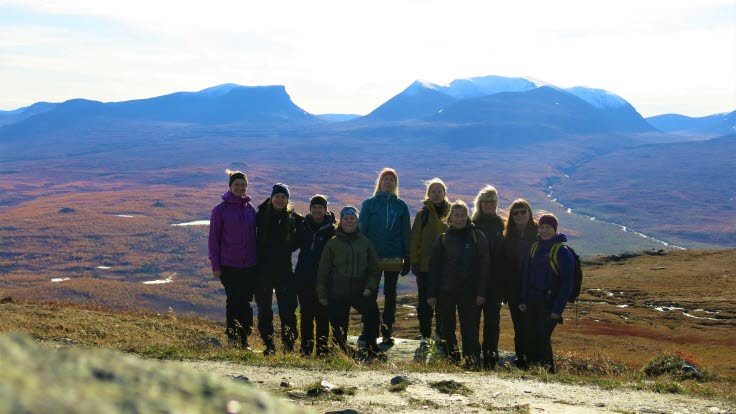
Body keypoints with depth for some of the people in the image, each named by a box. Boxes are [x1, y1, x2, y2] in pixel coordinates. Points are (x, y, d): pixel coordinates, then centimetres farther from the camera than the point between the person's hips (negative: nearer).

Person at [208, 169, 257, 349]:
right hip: (229, 265, -3)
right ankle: (233, 339, 12)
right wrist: (215, 266, -7)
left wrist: (257, 260, 10)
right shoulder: (221, 209, -4)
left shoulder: (250, 208, 8)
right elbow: (213, 238, -3)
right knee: (233, 302, 1)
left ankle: (244, 340, 12)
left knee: (245, 302, 5)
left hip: (249, 266, 3)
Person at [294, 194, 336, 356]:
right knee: (306, 313, 7)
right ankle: (306, 347, 14)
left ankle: (322, 347, 7)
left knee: (322, 314, 1)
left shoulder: (331, 229, 0)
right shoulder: (302, 226, 7)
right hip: (304, 277, 2)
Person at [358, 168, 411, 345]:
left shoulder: (401, 206, 7)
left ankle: (387, 330, 11)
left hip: (394, 257, 1)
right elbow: (362, 230, 2)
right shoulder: (369, 204, 3)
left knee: (390, 294, 6)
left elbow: (406, 233, 8)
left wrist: (407, 258, 3)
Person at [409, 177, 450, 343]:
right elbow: (415, 239, -1)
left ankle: (441, 334, 18)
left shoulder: (450, 213, 3)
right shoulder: (423, 214, 0)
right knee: (425, 302, 5)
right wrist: (414, 262, -6)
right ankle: (425, 334, 14)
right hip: (425, 266, -1)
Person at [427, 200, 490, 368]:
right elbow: (434, 267, 7)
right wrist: (431, 293, 1)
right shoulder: (443, 238, 6)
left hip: (469, 292, -2)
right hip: (446, 292, 2)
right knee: (447, 329, 7)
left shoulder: (477, 237, 1)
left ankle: (472, 363, 0)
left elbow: (484, 266, -2)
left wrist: (481, 292, -9)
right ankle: (450, 362, 18)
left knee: (469, 329, -4)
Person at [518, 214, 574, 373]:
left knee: (543, 338, -9)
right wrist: (522, 299, 5)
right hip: (532, 301, 6)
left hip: (549, 302, -6)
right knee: (532, 337, 7)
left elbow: (567, 283, -10)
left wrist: (558, 308, -14)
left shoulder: (562, 252, -8)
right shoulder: (535, 247, 10)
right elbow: (527, 275, 13)